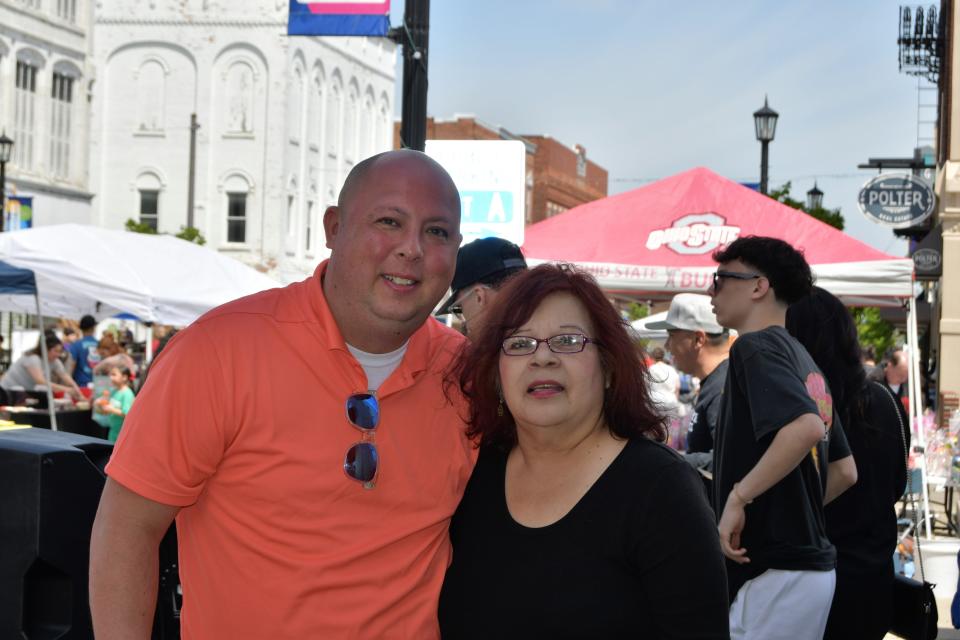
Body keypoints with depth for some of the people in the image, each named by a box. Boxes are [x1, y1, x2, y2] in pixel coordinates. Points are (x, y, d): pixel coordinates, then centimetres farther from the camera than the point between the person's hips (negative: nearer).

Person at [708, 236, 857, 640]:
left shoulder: (755, 346, -11)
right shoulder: (804, 360, 17)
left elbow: (807, 426, -29)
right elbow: (845, 471, 20)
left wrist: (738, 497, -22)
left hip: (776, 572, -10)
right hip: (814, 564, 10)